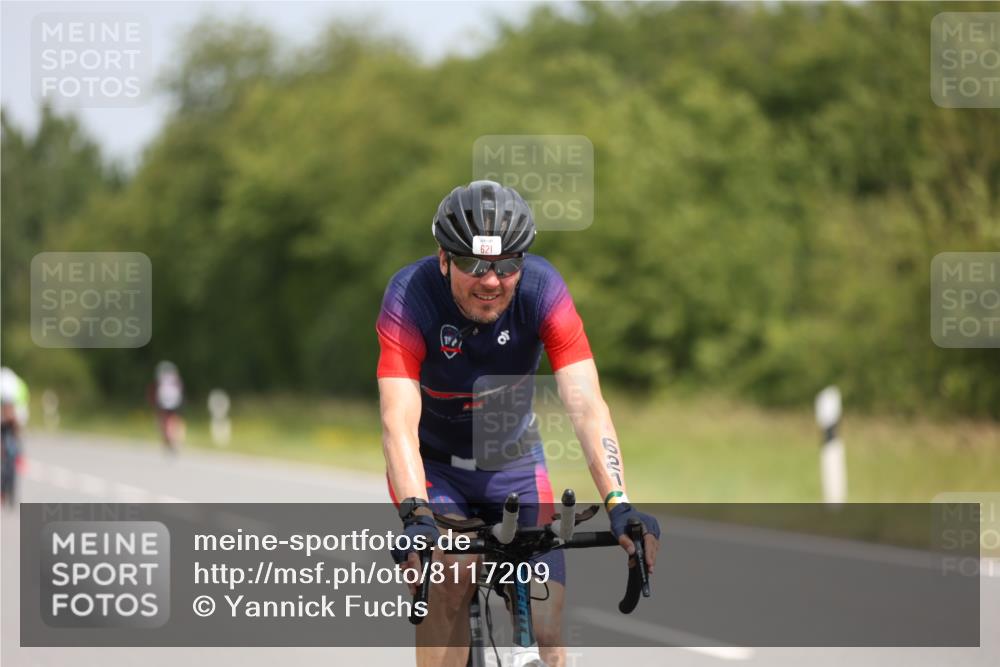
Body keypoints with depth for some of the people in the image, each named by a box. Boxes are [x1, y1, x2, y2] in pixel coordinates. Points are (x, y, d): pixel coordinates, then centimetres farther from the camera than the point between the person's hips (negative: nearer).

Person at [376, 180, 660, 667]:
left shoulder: (543, 290, -24)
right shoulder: (410, 297, -28)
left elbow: (586, 406, -31)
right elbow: (398, 423, -37)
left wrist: (619, 505, -44)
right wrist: (416, 518, -52)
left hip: (512, 464, 2)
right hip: (434, 466, -2)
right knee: (450, 581, -29)